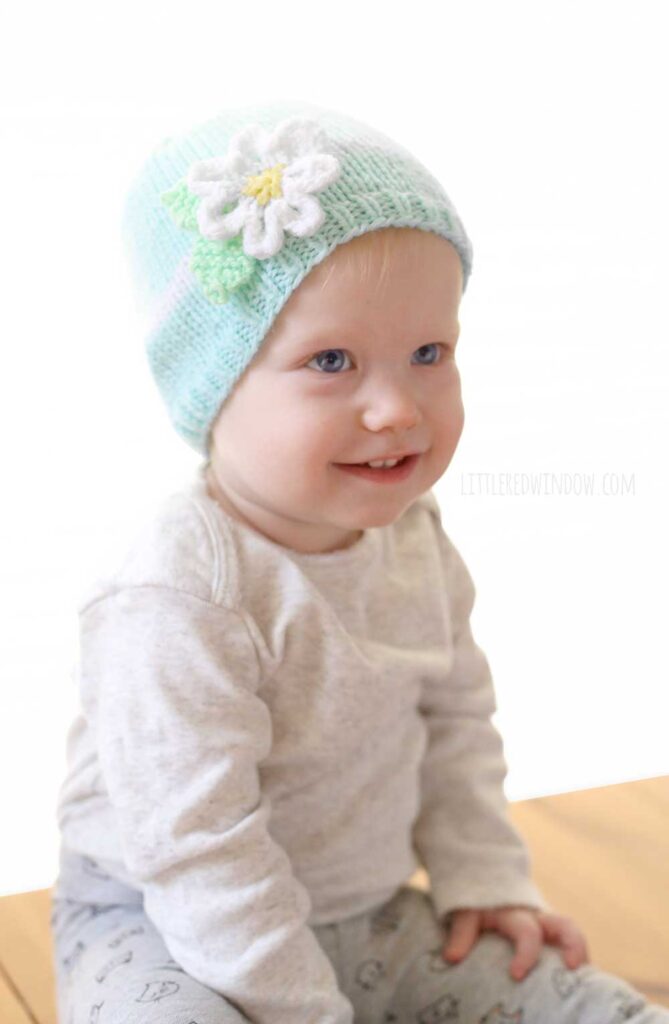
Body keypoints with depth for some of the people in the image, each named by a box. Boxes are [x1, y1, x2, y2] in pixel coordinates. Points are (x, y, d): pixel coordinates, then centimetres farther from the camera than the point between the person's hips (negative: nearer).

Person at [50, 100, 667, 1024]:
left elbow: (455, 720, 10)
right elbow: (194, 846, -27)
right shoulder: (178, 598, -30)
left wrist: (483, 878, 5)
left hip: (369, 914, 6)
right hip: (165, 932, -6)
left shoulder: (414, 539, -4)